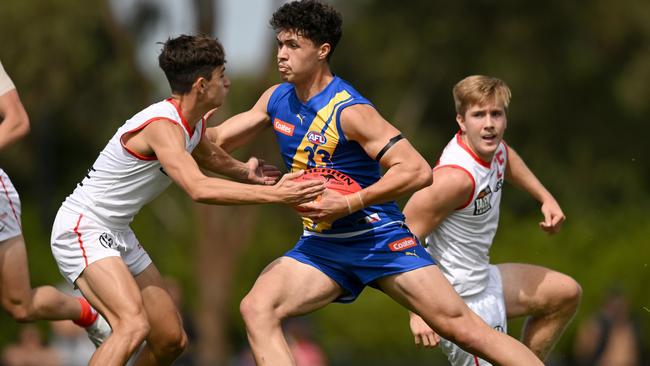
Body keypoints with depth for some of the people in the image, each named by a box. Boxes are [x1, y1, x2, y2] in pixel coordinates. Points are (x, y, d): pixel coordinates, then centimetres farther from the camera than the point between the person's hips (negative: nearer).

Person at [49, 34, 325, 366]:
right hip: (81, 228, -10)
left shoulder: (194, 124, 6)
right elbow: (198, 189, -39)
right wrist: (273, 194, -39)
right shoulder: (163, 126, -24)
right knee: (134, 326, -30)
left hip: (117, 235, 10)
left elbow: (213, 157, 31)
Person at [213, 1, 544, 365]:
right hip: (321, 246, 6)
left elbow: (418, 171, -25)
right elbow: (214, 142, 14)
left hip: (378, 237, -6)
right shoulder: (276, 100, 2)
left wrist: (347, 204, -27)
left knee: (462, 326, -11)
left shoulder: (349, 111, -19)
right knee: (257, 309, -17)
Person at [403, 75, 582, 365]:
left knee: (566, 294, 20)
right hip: (463, 301, -10)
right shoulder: (458, 177, -31)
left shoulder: (491, 145, -5)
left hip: (483, 278, 10)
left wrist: (545, 198, 18)